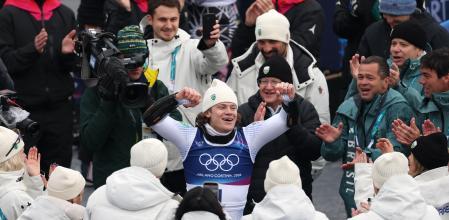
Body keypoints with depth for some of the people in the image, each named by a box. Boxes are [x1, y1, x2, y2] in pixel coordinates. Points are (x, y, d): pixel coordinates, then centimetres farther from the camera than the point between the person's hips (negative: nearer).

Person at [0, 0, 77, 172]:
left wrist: (67, 53, -13)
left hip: (60, 106, 3)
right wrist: (32, 49, -24)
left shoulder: (65, 14, 9)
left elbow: (71, 67, 9)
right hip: (25, 107, -3)